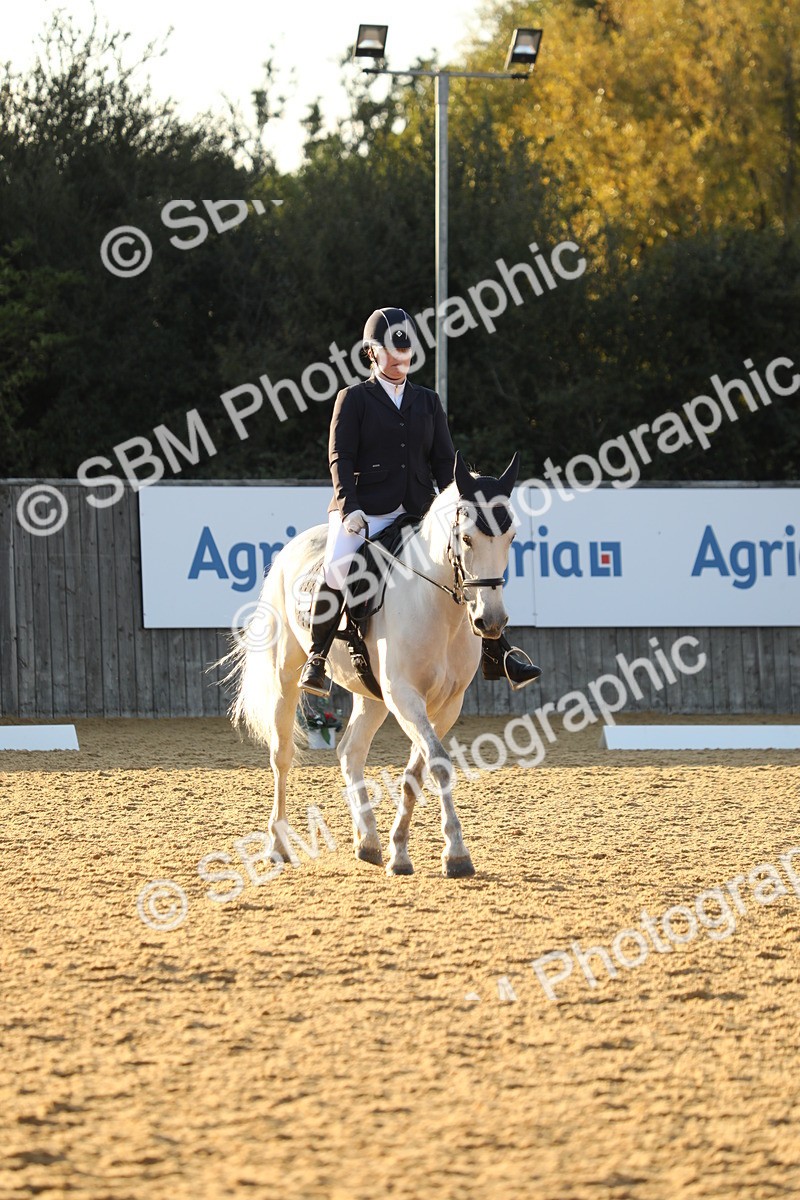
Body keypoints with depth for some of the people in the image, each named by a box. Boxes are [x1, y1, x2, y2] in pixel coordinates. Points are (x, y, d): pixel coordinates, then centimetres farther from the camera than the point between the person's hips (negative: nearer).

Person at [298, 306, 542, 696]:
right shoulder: (353, 399, 5)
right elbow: (340, 458, -3)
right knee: (336, 570, -28)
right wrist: (349, 508, -17)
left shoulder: (427, 401, 17)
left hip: (418, 513, 4)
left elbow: (444, 461, 13)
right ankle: (316, 660, -14)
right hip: (364, 513, -4)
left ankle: (496, 657, 5)